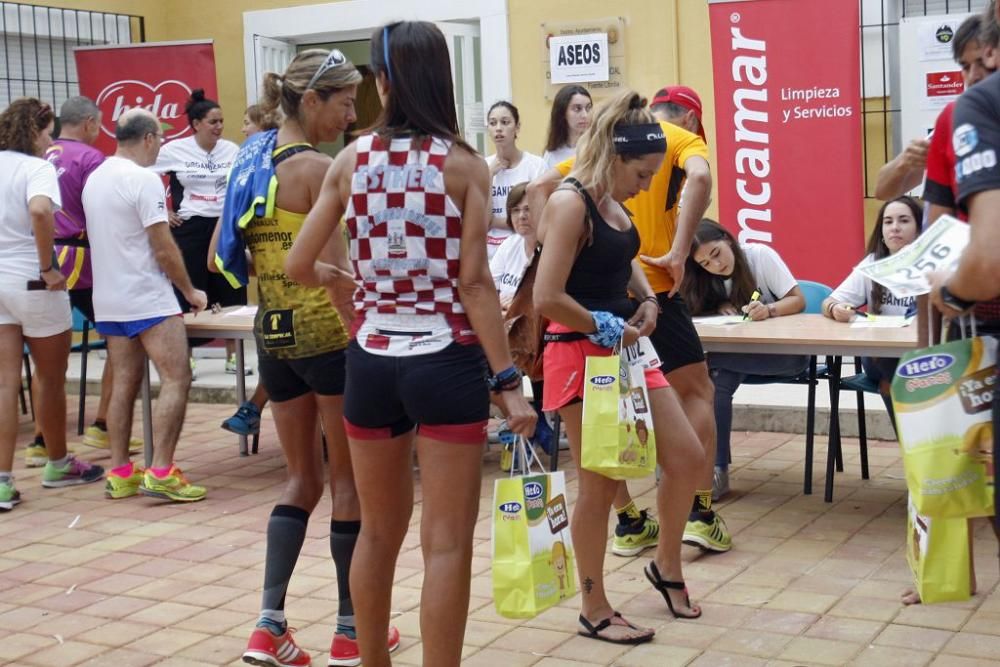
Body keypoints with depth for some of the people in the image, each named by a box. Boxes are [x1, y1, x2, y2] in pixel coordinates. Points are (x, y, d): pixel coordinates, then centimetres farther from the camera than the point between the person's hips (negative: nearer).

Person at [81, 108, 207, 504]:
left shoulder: (94, 179, 11)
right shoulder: (143, 179, -14)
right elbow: (164, 248, -15)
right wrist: (190, 292, -4)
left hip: (107, 301, 8)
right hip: (148, 299, -8)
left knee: (123, 385, 12)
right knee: (176, 380, -6)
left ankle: (120, 473, 14)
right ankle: (160, 472, -11)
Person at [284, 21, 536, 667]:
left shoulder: (352, 159, 1)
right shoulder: (463, 164, -7)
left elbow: (299, 265, 4)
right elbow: (473, 282, -13)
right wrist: (508, 381, -11)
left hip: (371, 362, 4)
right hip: (447, 364, -4)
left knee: (378, 532, 20)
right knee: (446, 544, 4)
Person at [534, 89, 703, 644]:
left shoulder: (613, 203, 9)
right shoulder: (570, 203, -18)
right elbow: (547, 299, -25)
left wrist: (646, 299, 9)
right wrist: (606, 328, -13)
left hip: (626, 350, 9)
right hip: (580, 354, -9)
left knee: (687, 459, 11)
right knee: (599, 485, 0)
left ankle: (667, 568, 32)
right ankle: (595, 612, 15)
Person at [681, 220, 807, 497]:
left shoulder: (760, 255, -12)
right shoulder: (704, 278, 2)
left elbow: (798, 300, -11)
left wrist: (769, 310, -31)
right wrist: (719, 307, -16)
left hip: (785, 348, -5)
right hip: (742, 352, 5)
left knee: (712, 359, -29)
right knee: (717, 380, -30)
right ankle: (718, 469, -26)